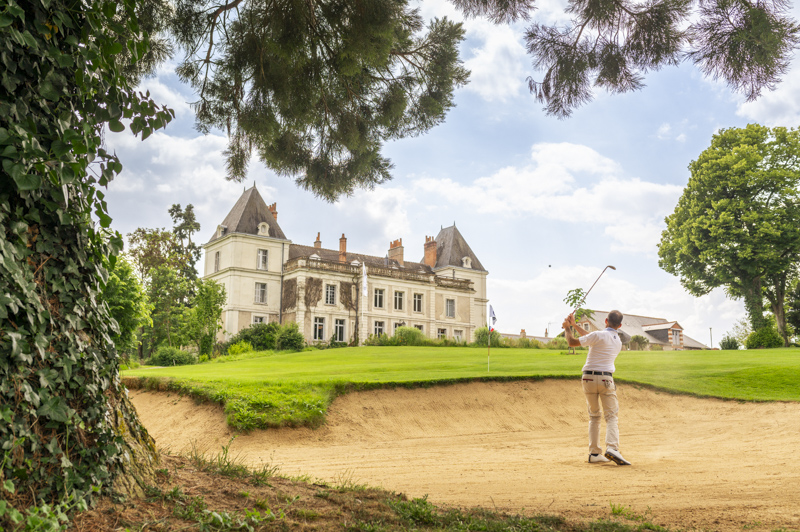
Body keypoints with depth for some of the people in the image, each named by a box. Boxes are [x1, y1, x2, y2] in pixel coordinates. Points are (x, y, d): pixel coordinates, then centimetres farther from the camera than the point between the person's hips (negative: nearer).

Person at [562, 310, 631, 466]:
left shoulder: (599, 335, -9)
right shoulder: (618, 342, 11)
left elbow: (572, 342, -5)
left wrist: (567, 328, 12)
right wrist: (574, 325, 24)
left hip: (589, 378, -1)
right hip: (606, 379, 1)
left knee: (594, 416, 11)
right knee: (611, 416, 0)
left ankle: (594, 453, 8)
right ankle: (612, 447, -24)